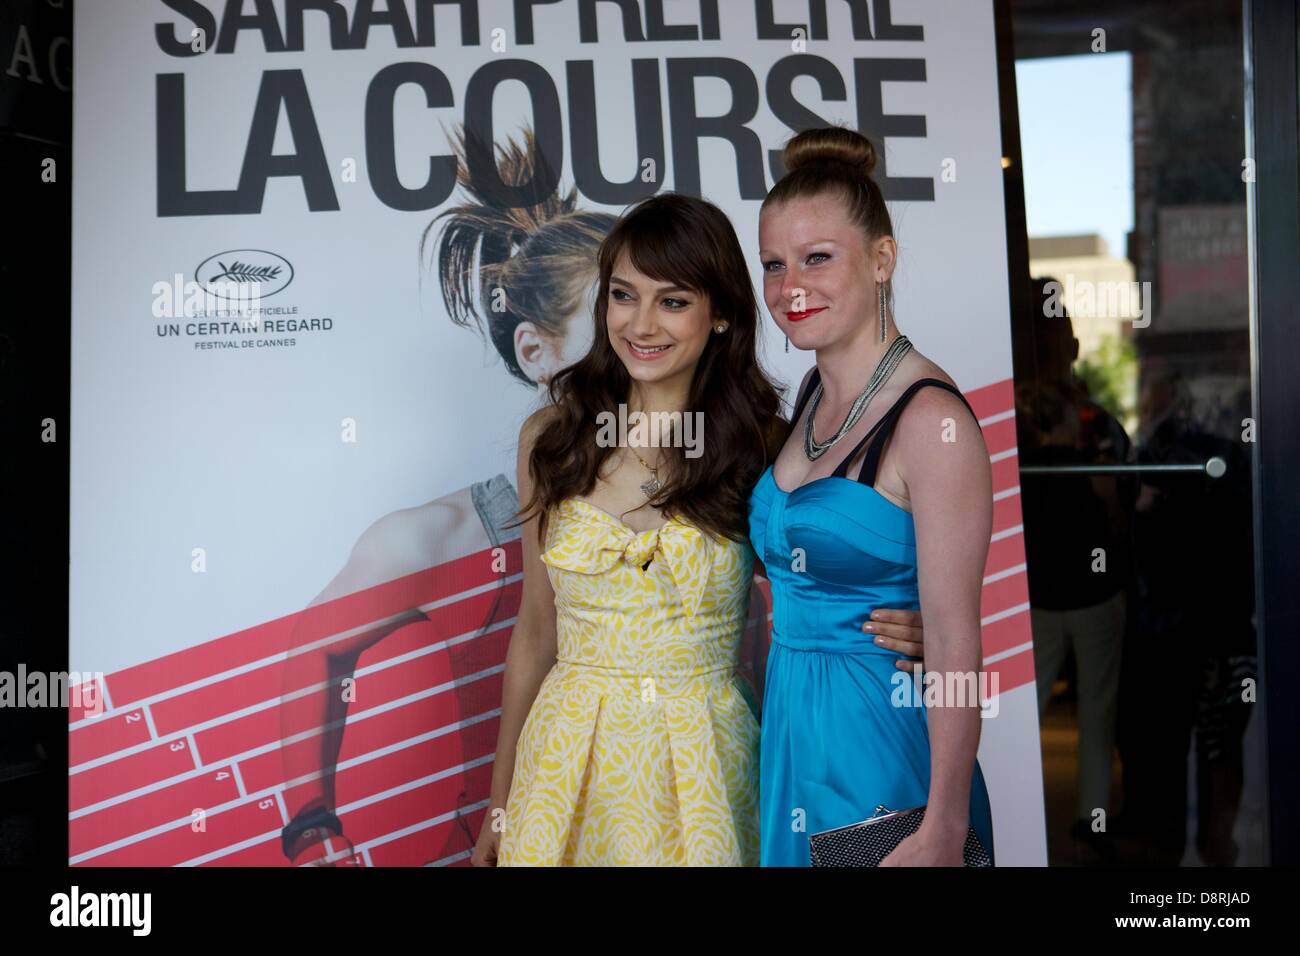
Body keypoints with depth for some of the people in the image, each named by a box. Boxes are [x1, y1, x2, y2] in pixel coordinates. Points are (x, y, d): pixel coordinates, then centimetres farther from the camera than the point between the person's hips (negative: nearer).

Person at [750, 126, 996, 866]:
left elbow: (954, 639, -20)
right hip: (789, 733, 7)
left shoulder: (931, 418, -18)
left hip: (883, 743, -7)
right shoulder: (815, 396, 6)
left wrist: (944, 831, -21)